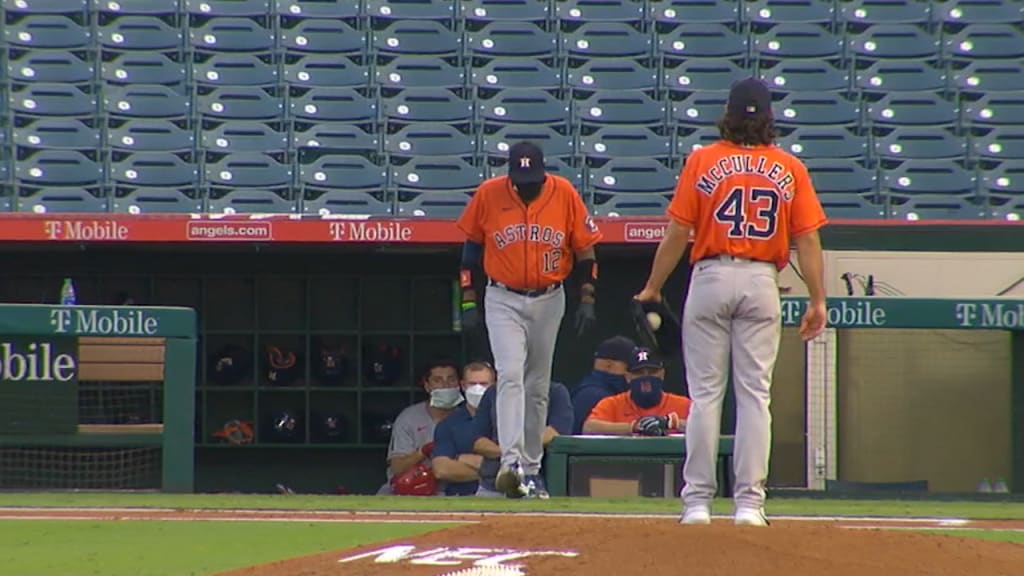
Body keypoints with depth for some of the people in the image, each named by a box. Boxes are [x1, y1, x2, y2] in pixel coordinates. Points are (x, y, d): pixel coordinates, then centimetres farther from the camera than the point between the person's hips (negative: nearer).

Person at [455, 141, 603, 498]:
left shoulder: (565, 194, -7)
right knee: (510, 376, -17)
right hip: (503, 301, -2)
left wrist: (587, 300, -4)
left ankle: (531, 468, 17)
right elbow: (471, 248, 3)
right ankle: (511, 462, -27)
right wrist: (469, 301, 1)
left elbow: (585, 250, 2)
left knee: (538, 387, 9)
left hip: (549, 302, 2)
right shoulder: (488, 195, -8)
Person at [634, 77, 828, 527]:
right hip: (762, 281, 1)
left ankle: (697, 501, 2)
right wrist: (817, 301, 3)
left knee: (704, 393, 3)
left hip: (710, 277, -1)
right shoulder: (789, 168, 4)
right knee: (755, 395, 3)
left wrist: (653, 288, 9)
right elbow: (808, 240, 0)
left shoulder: (702, 161, 0)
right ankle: (749, 502, -1)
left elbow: (677, 233, -1)